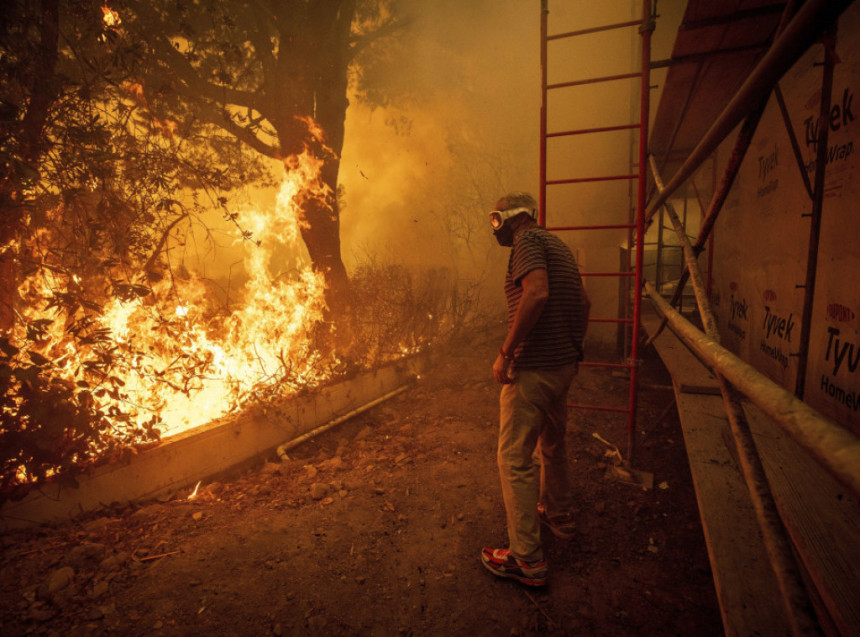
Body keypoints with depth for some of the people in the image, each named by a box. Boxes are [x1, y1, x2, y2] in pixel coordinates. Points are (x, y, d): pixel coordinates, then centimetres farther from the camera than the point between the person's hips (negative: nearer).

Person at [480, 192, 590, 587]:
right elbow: (583, 303, 21)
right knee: (552, 445, 26)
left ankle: (526, 558, 7)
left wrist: (505, 352, -24)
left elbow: (537, 293, -29)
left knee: (515, 459, -1)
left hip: (534, 369, -10)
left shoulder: (528, 241, -11)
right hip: (564, 365, 10)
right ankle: (558, 516, 45)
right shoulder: (558, 246, 17)